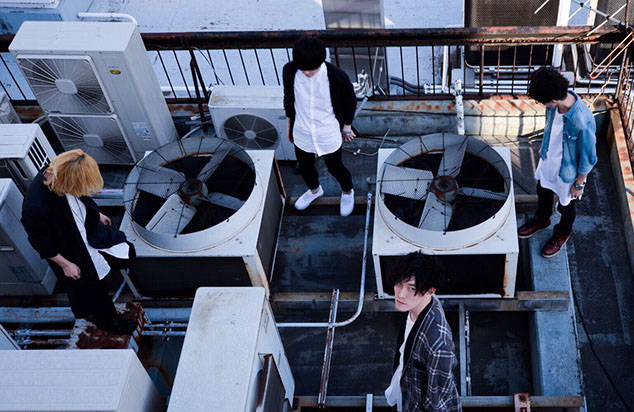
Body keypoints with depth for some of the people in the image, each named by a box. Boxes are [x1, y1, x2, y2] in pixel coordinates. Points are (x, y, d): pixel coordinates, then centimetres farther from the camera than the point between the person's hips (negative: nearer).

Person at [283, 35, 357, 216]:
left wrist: (347, 127, 4)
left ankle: (347, 192, 55)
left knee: (335, 168, 21)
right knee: (305, 167, 27)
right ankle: (314, 190, 61)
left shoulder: (337, 77, -30)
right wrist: (289, 123, 11)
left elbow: (350, 102, -9)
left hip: (329, 135, -3)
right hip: (302, 133, 3)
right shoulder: (289, 71, -21)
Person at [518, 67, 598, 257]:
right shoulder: (555, 103, -22)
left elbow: (588, 157, -26)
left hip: (568, 172, -6)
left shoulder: (583, 122, -42)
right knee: (543, 193, 31)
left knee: (565, 206, 23)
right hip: (547, 161, 6)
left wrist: (579, 184, -13)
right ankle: (541, 220, 61)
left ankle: (562, 233, 53)